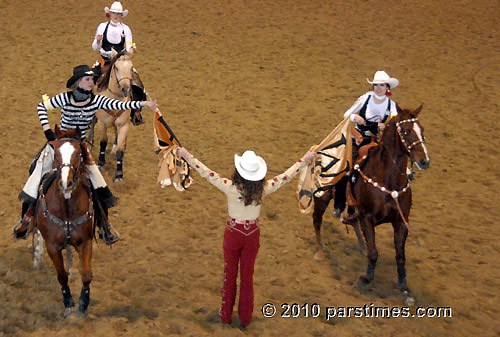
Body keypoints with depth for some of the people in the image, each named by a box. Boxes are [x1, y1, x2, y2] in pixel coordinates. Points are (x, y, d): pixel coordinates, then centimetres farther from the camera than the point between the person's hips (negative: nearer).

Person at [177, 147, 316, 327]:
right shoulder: (263, 189, -18)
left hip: (233, 233, -2)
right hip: (252, 233, 2)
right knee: (247, 275, 17)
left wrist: (188, 156, -15)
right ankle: (245, 317, 28)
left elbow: (207, 173, -21)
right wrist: (304, 160, 3)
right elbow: (286, 175, -8)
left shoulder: (231, 188, -25)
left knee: (230, 273, 17)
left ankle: (226, 314, 31)